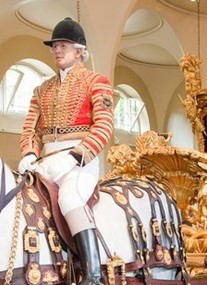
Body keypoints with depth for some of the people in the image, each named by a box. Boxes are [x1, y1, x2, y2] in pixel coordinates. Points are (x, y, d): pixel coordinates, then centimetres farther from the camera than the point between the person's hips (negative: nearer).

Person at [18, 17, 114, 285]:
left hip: (81, 159, -6)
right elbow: (30, 127, 15)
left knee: (69, 197, -35)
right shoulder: (42, 89, 21)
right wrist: (29, 154, -7)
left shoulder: (96, 81, 4)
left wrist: (75, 156, -19)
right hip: (47, 160, 7)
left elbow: (104, 125, -7)